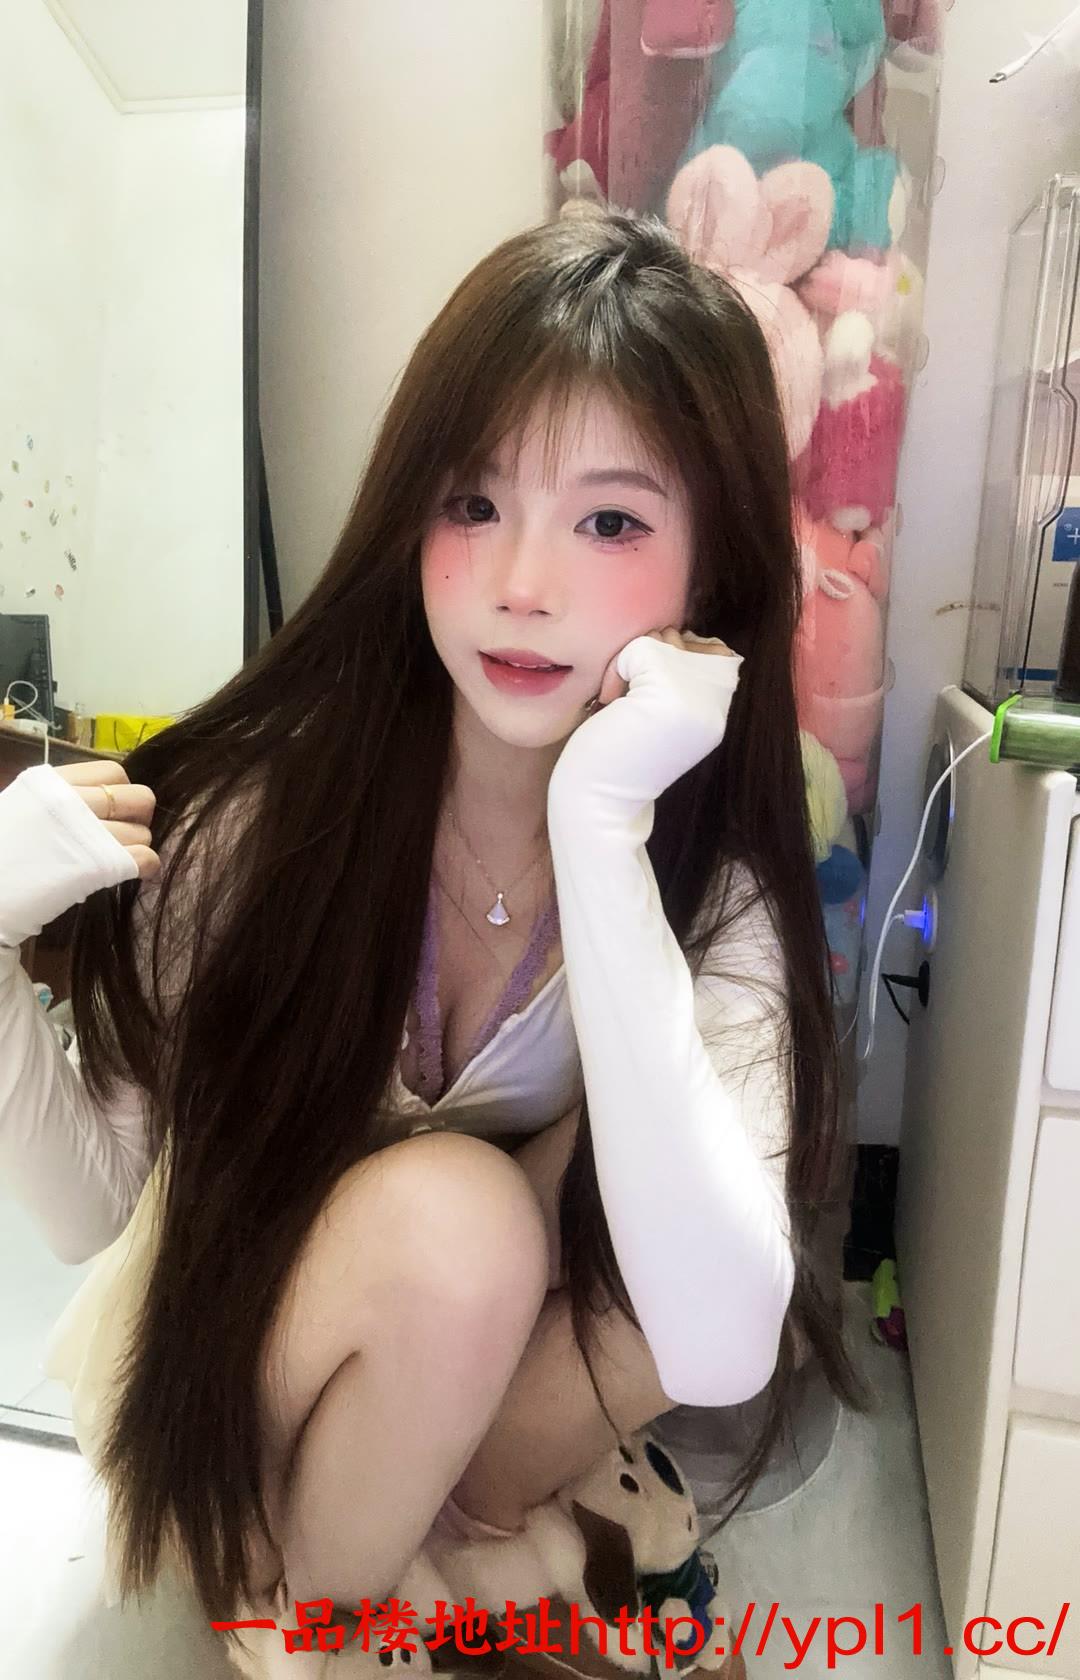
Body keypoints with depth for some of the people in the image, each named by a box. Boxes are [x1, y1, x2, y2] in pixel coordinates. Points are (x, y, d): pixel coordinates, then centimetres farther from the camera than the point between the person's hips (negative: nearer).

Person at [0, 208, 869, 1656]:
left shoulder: (716, 883, -20)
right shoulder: (270, 791, -23)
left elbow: (718, 1350, -34)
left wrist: (600, 831, -39)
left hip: (462, 1403, 1)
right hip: (206, 1398, -1)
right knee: (452, 1214, -31)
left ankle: (479, 1526, 2)